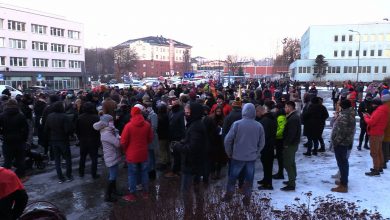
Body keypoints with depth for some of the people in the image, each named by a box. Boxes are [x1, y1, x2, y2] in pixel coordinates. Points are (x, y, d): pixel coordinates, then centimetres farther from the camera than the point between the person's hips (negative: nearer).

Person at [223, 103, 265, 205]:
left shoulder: (237, 124, -13)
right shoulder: (259, 126, -6)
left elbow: (228, 139, -12)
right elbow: (262, 143, 3)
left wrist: (229, 153, 2)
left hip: (238, 156, -1)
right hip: (252, 157, 2)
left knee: (232, 176, 15)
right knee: (249, 178, 14)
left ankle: (228, 195, 25)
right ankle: (247, 198, 20)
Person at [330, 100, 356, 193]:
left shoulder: (344, 116, -22)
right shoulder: (350, 115, 10)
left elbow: (341, 132, -26)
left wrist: (335, 142, -17)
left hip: (341, 143, -10)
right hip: (346, 142, 10)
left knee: (342, 163, -4)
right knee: (343, 162, 19)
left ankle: (343, 186, 2)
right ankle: (343, 181, 33)